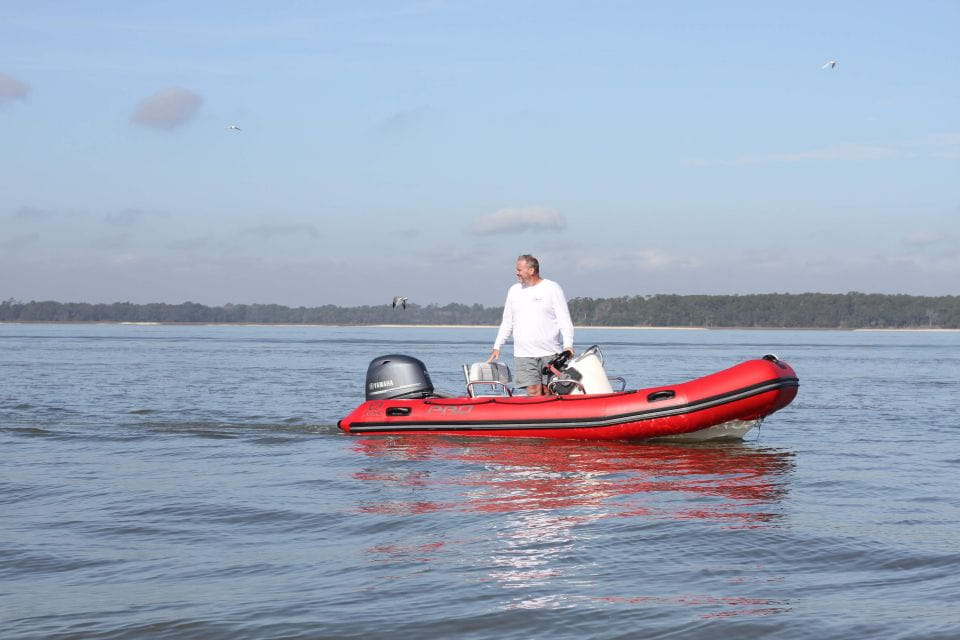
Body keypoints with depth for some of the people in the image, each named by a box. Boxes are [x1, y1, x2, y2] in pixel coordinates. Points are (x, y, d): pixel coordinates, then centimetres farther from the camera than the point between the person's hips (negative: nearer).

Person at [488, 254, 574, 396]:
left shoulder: (552, 288, 2)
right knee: (533, 392, -9)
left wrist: (568, 345, -15)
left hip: (550, 353, -2)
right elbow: (507, 322, 20)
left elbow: (564, 320, -3)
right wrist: (497, 346, 13)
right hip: (524, 354, 2)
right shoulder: (514, 290, 14)